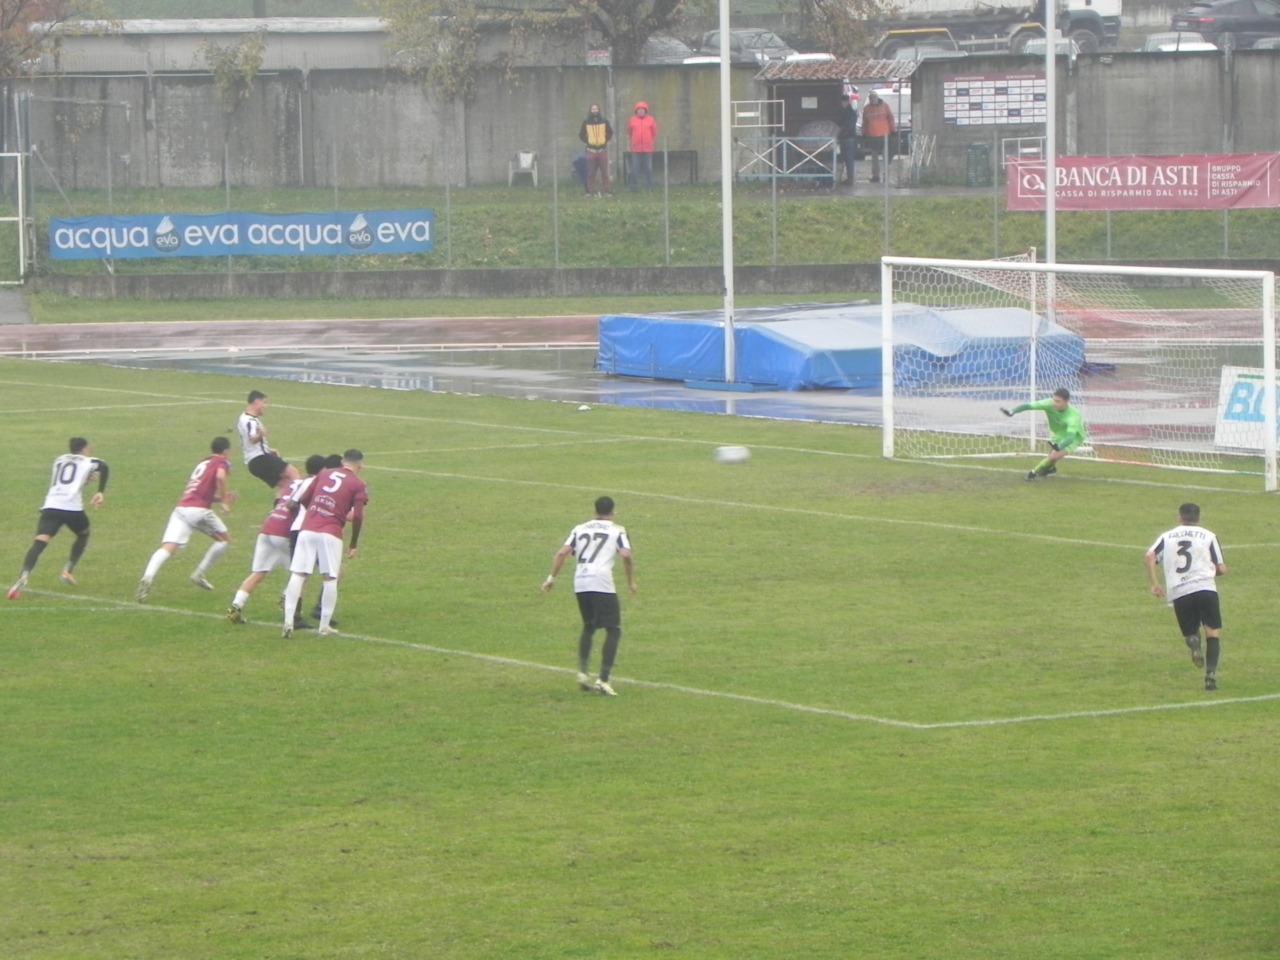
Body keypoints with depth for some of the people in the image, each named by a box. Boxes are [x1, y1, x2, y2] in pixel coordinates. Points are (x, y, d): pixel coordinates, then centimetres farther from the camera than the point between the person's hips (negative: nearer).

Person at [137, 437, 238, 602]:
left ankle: (148, 577, -36)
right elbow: (220, 477, -15)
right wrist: (224, 501, -5)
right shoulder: (222, 463, 8)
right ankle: (198, 574, 16)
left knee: (168, 548, -10)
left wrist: (220, 498, 31)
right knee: (224, 539, 21)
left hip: (181, 508, 5)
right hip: (198, 510, -5)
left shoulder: (202, 463, 31)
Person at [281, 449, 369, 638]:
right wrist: (353, 545, 5)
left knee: (298, 575, 2)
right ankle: (324, 626, 7)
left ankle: (288, 622, -7)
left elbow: (303, 499, 15)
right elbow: (357, 517, -4)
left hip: (307, 530, 3)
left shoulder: (323, 474, 15)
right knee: (330, 578, 6)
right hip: (331, 534, -3)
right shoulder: (358, 485, 4)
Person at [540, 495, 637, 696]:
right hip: (602, 582, -5)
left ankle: (582, 673, 16)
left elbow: (562, 553, 8)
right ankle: (603, 680, -8)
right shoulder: (617, 531, 9)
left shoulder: (580, 529, 19)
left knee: (588, 627, 25)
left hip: (580, 582, 5)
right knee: (614, 631, 2)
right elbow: (626, 555, -7)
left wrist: (551, 578, 12)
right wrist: (631, 581, 4)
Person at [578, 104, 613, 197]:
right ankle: (588, 191, 1)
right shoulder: (586, 122, 4)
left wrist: (606, 140, 4)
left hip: (602, 149, 0)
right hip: (591, 150, 0)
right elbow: (581, 135, 12)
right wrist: (587, 141, 0)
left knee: (604, 172, -1)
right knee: (591, 172, -1)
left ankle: (607, 191, 0)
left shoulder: (604, 121, 6)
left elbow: (610, 133, 16)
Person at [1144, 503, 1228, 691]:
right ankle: (1211, 674, -19)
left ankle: (1193, 642, -20)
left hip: (1178, 592, 2)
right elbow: (1222, 569, 10)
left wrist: (1154, 583, 3)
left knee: (1190, 632, 18)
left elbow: (1150, 556, -1)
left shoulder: (1166, 537, 16)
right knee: (1213, 632, 1)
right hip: (1205, 588, -2)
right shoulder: (1208, 536, 11)